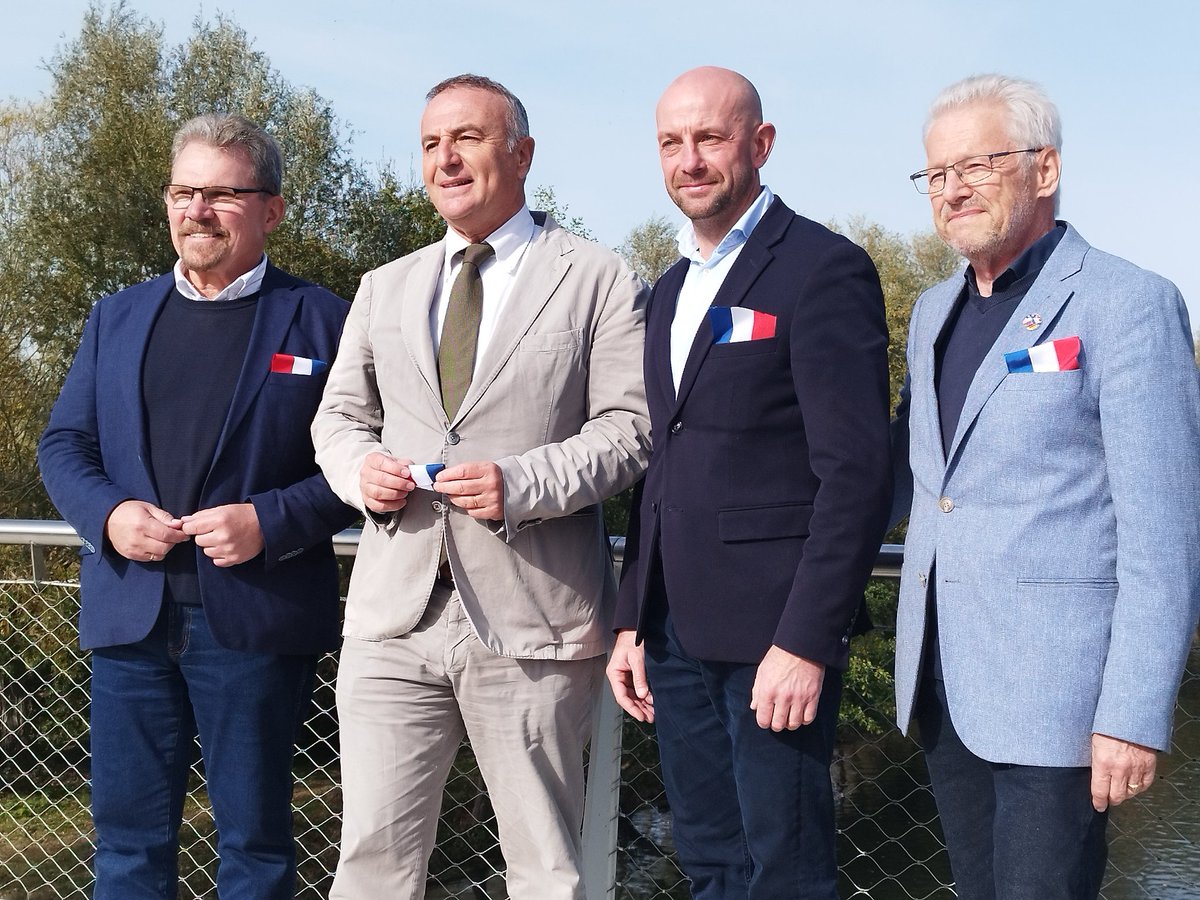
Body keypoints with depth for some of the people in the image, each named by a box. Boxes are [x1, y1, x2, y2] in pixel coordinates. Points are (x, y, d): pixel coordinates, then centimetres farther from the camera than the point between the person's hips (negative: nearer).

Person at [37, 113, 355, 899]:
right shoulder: (118, 317, 14)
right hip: (132, 615, 4)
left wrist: (270, 522, -17)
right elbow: (65, 443, 13)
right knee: (128, 835, 10)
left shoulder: (319, 320, 1)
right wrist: (107, 512, -7)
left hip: (254, 620, -4)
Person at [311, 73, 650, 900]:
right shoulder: (385, 288, 18)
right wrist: (360, 466, -1)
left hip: (532, 622, -4)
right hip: (395, 616, 4)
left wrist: (523, 484, -19)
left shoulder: (600, 281, 2)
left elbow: (631, 427, -4)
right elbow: (339, 415, 23)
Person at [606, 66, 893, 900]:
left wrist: (808, 641, -20)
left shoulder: (823, 269, -9)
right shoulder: (671, 291, 16)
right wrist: (633, 620, 14)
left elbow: (856, 471, -15)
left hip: (774, 633, -7)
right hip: (678, 633, 8)